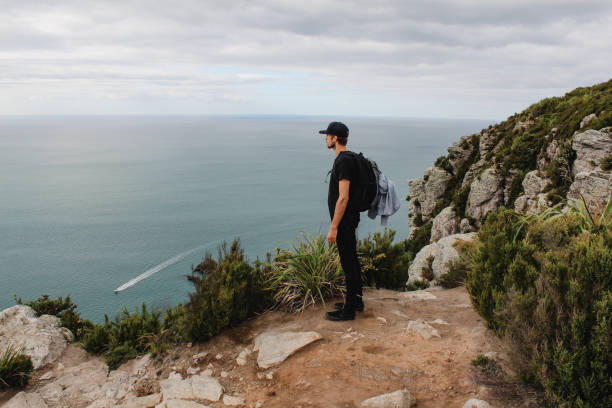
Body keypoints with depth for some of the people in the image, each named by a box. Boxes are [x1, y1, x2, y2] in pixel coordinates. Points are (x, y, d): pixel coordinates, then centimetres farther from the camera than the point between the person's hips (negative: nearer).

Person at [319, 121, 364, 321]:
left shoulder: (344, 161, -21)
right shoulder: (346, 158, 13)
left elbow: (343, 197, -26)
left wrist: (333, 228, -24)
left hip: (344, 221, -11)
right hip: (349, 218, 11)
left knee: (348, 263, -2)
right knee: (351, 260, 18)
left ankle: (348, 310, 8)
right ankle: (356, 300, 32)